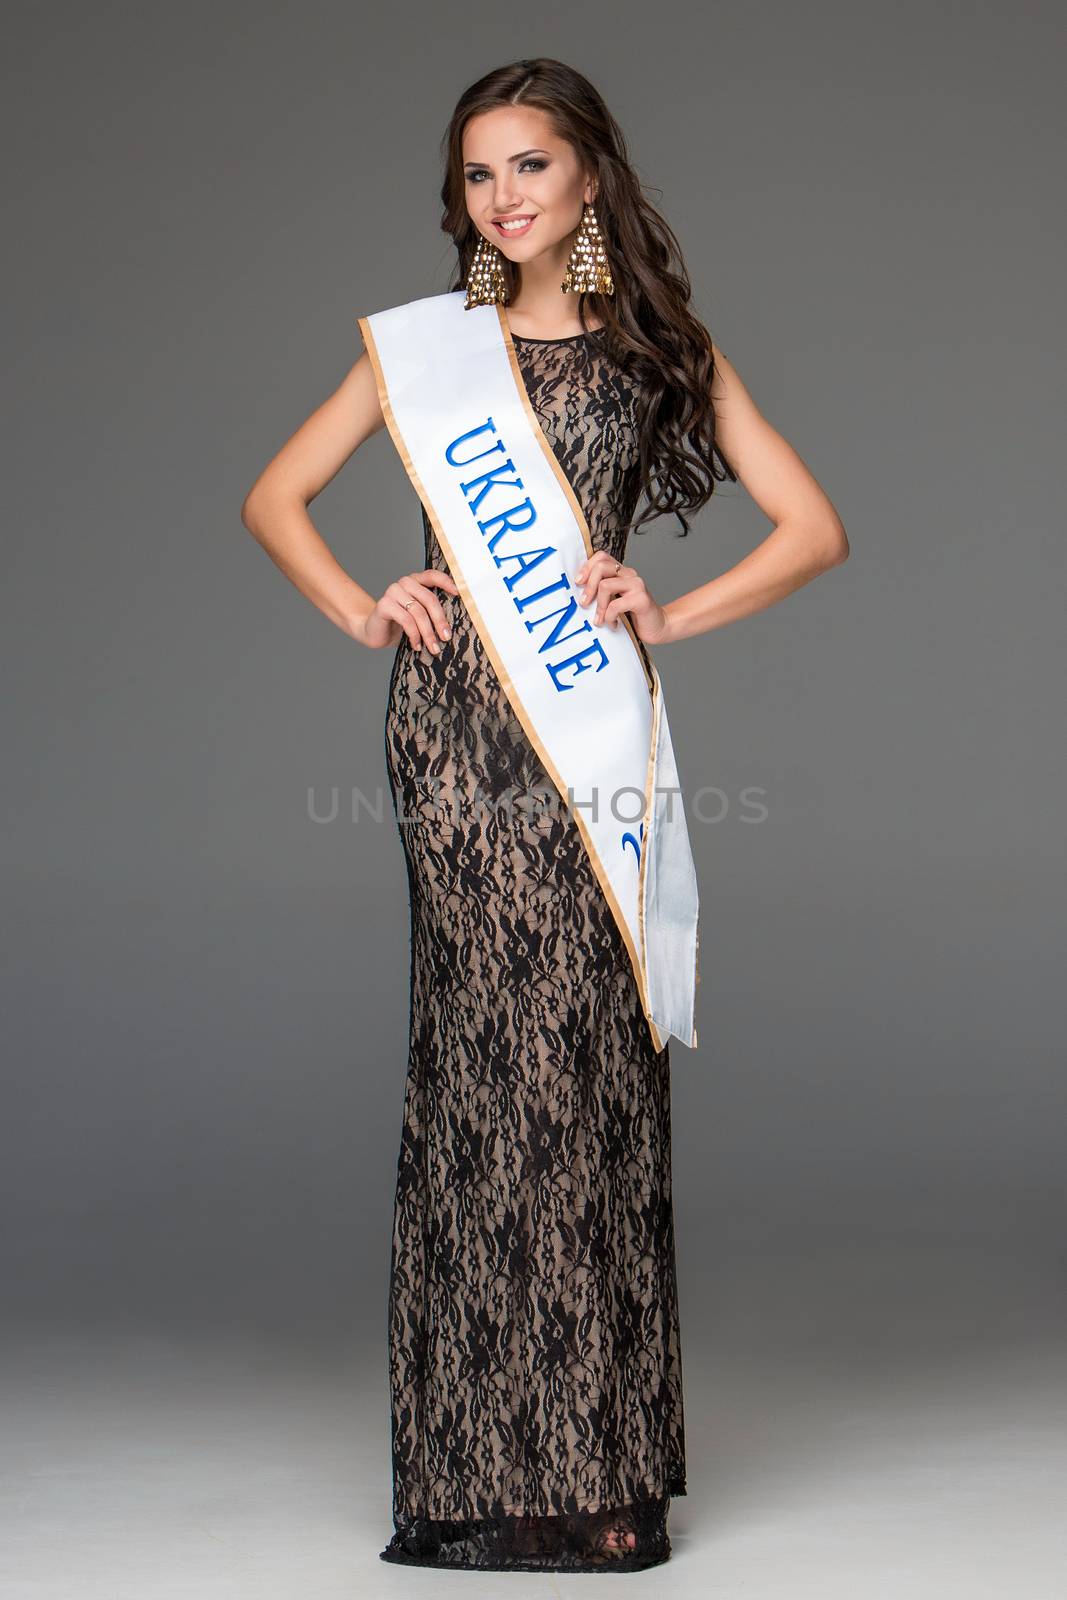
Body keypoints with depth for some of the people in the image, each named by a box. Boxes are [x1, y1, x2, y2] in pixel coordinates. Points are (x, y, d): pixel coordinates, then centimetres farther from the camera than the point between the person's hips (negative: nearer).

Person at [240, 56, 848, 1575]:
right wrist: (365, 608, 3)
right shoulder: (426, 343, 15)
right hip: (456, 721, 0)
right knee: (482, 1057, -4)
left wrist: (668, 613, -3)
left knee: (590, 1052, -3)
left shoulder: (663, 348, 13)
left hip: (592, 722, 0)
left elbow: (814, 527, 10)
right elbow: (274, 498, 20)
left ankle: (594, 1451, 7)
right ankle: (486, 1462, 4)